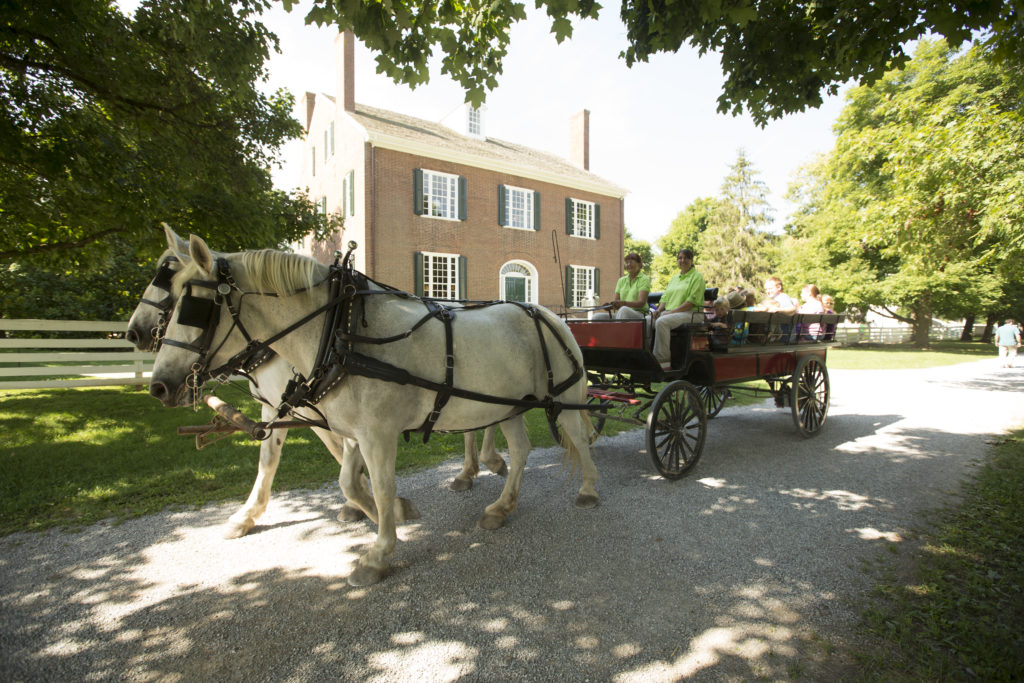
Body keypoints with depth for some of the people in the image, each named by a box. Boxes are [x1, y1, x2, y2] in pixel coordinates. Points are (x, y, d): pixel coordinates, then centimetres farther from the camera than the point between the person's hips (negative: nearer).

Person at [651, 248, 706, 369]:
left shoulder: (697, 277, 1)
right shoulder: (674, 277, 23)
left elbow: (692, 301, -11)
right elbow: (665, 297, 19)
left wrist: (672, 311, -18)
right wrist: (659, 309, -3)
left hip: (691, 313, -7)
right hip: (670, 313, 7)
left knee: (661, 322, -34)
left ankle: (664, 363, -32)